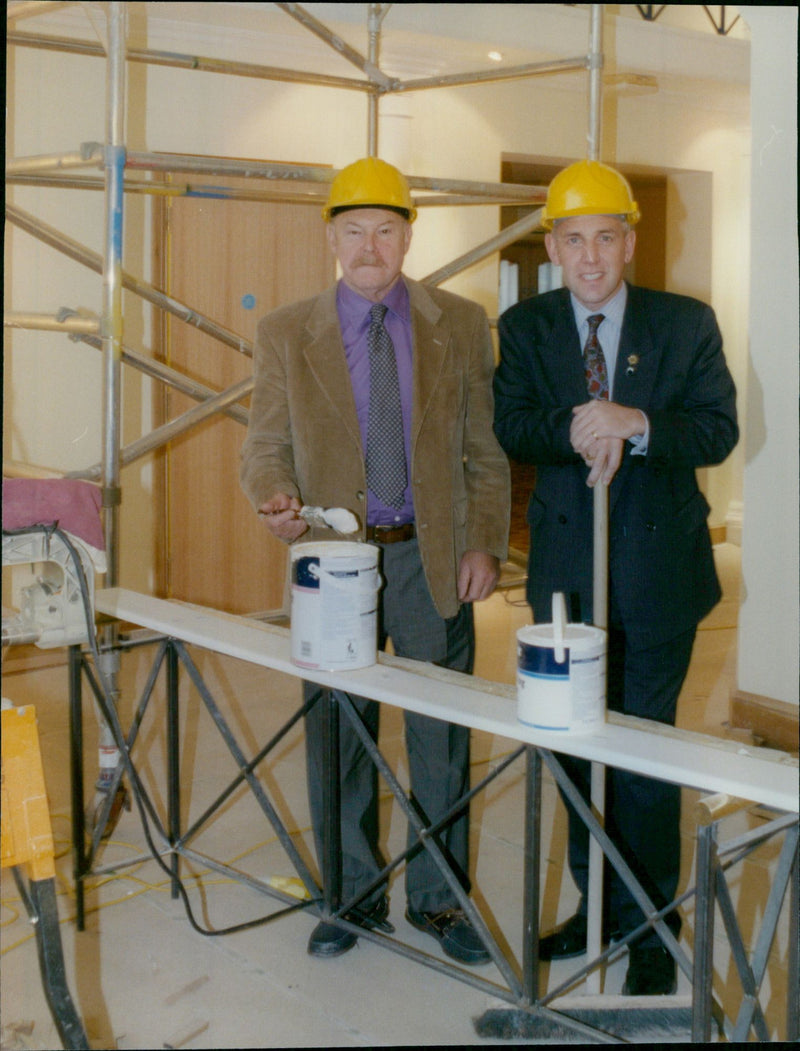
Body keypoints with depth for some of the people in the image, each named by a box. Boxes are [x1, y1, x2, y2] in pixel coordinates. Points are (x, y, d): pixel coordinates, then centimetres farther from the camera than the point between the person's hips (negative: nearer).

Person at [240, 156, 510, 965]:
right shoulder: (286, 333, 3)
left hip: (432, 559, 0)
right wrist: (274, 498, -19)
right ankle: (352, 896, 28)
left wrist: (486, 545, -4)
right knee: (335, 739, 10)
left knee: (441, 738, 8)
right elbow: (265, 446, 3)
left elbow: (485, 449, 5)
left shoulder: (460, 324, 4)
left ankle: (438, 898, 26)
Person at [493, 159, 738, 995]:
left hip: (658, 570, -2)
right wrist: (573, 431, -29)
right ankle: (598, 903, 32)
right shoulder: (524, 327, 4)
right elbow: (509, 426, -8)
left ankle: (649, 927, 20)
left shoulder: (687, 324, -1)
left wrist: (635, 424, -26)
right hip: (566, 571, 3)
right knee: (578, 747, 14)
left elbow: (718, 430, -9)